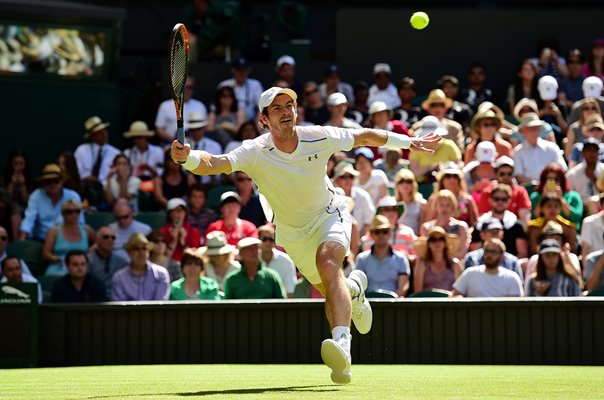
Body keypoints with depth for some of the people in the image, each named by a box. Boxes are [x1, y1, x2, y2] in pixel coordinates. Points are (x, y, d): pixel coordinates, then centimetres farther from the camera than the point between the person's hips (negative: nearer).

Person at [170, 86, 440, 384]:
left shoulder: (319, 138, -22)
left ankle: (342, 344, -48)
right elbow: (213, 164, -44)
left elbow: (365, 136, -4)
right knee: (329, 290, 15)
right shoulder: (256, 152, -27)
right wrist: (187, 157, -65)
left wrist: (408, 143, 4)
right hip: (293, 233, 2)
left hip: (329, 215, -2)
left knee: (328, 262, -32)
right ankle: (354, 288, 56)